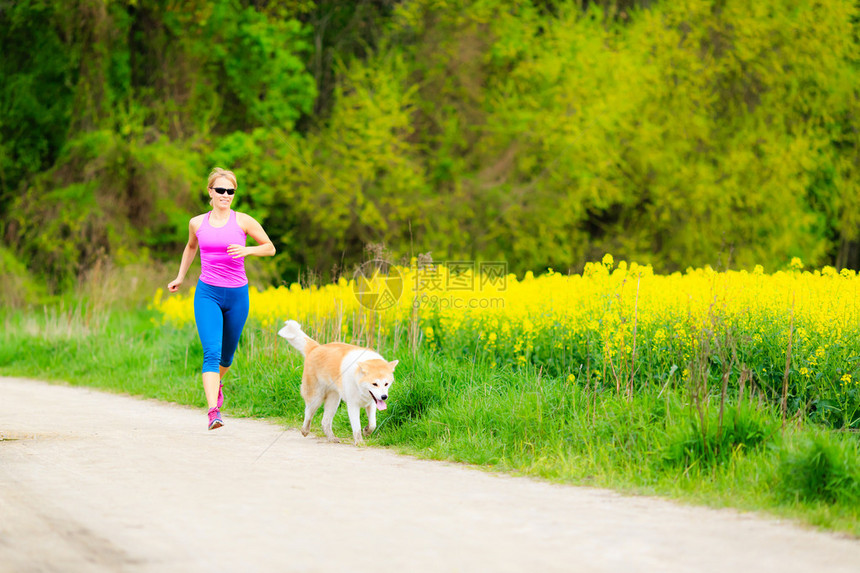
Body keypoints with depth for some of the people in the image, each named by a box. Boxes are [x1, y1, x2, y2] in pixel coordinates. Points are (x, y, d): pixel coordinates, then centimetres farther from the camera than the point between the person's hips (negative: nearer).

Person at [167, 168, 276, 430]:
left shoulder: (243, 221, -3)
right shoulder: (197, 223, 3)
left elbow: (270, 248, 4)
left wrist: (247, 250, -14)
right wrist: (180, 276, 26)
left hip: (237, 295, 1)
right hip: (207, 293, -1)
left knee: (227, 353, 18)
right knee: (211, 352, -19)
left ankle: (217, 382, 52)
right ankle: (213, 410, -26)